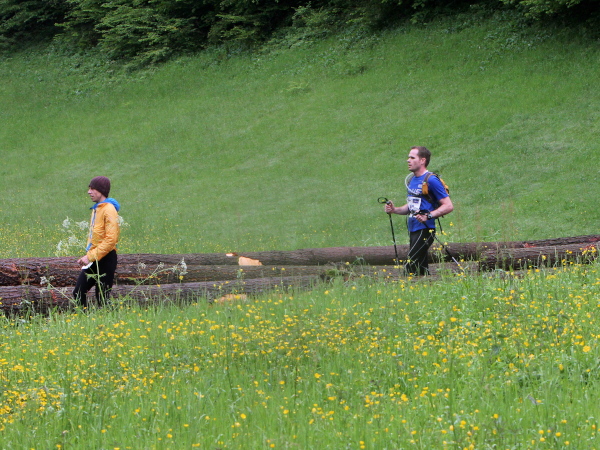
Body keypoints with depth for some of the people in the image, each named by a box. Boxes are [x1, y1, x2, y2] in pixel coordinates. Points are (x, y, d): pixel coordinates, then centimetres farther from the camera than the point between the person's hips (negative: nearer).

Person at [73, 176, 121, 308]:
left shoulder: (109, 210, -14)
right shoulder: (96, 209, 15)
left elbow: (111, 239, -21)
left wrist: (91, 256, -21)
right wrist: (87, 256, 12)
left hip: (105, 259, -9)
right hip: (94, 259, 9)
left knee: (102, 297, -4)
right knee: (78, 293, 5)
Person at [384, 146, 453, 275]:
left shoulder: (431, 180, -12)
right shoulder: (411, 180, 14)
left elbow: (448, 206, -15)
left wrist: (428, 216, -26)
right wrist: (394, 210, 7)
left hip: (424, 230, -9)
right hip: (413, 230, 9)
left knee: (410, 267, -15)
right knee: (421, 269, 10)